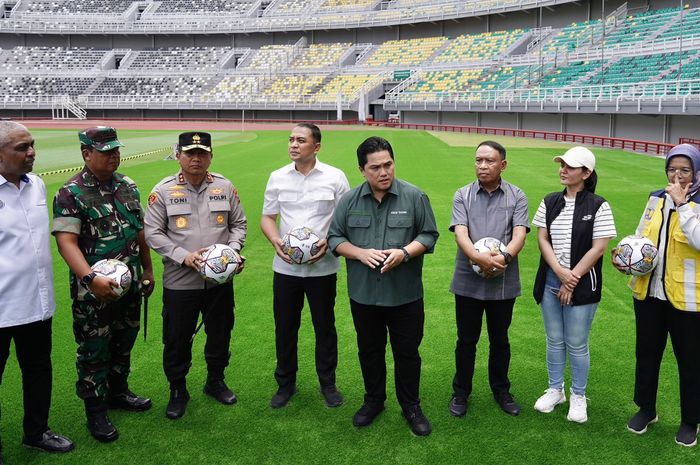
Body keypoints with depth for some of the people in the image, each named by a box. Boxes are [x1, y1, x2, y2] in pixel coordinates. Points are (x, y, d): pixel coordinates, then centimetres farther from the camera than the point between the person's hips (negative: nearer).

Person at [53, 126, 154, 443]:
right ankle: (96, 411, 20)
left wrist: (147, 269, 15)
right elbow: (66, 242, -21)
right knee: (94, 350, 6)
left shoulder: (127, 186, 7)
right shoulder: (71, 193, -13)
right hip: (94, 289, -6)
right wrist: (91, 279, -32)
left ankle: (118, 391, 39)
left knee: (124, 342, 19)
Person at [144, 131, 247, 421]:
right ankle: (178, 391, 27)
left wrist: (232, 250, -7)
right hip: (179, 281, -2)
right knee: (177, 339, 7)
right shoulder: (163, 191, -4)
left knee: (220, 334, 16)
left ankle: (215, 381, 38)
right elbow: (153, 232, -5)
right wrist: (184, 256, -17)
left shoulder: (225, 187, 3)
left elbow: (239, 223, 11)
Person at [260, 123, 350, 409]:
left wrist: (328, 242, -16)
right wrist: (276, 241, -11)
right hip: (285, 266, 2)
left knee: (325, 326, 9)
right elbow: (267, 217, 9)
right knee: (285, 326, 10)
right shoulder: (278, 178, 4)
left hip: (322, 266, -2)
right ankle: (286, 383, 27)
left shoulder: (335, 177, -2)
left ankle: (328, 383, 26)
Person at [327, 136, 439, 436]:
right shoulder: (349, 200, 1)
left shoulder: (414, 197, -5)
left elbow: (429, 235, -1)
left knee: (407, 352, 10)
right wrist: (361, 253, -14)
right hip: (363, 294, 2)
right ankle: (374, 400, 36)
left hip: (405, 295, -2)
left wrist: (405, 252, -19)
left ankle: (410, 406, 28)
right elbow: (335, 238, 5)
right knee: (369, 350, 17)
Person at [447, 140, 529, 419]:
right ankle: (461, 392, 27)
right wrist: (477, 257, -31)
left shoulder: (517, 197, 1)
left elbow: (519, 235, -10)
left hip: (503, 283, 0)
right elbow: (460, 233, -12)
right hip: (468, 281, 0)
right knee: (466, 340, 11)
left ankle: (501, 390, 34)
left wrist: (504, 257, -30)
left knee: (500, 340, 15)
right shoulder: (463, 195, 1)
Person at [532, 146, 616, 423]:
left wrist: (572, 279, -12)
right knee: (554, 340, 14)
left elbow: (598, 248, -10)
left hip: (582, 285, -4)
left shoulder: (598, 206, -8)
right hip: (551, 282, 4)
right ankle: (555, 390, 30)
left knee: (577, 344, 5)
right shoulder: (550, 202, 6)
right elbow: (542, 238, 2)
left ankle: (578, 397, 23)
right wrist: (560, 272, -12)